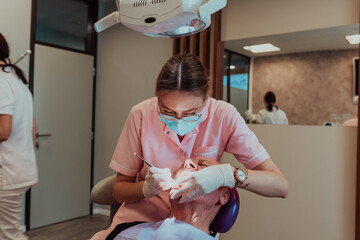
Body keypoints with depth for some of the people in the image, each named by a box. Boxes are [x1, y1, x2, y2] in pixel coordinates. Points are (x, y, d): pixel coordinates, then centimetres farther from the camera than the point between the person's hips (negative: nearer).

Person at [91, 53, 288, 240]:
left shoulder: (223, 116, -14)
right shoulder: (141, 114, -12)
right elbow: (119, 190, -3)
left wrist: (227, 174, -30)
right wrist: (147, 188, -22)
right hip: (139, 221, 1)